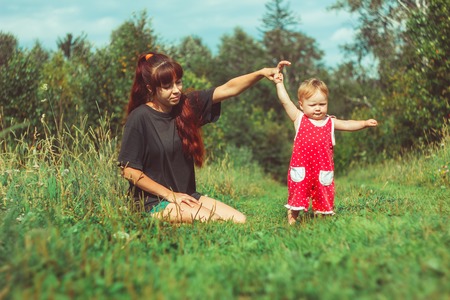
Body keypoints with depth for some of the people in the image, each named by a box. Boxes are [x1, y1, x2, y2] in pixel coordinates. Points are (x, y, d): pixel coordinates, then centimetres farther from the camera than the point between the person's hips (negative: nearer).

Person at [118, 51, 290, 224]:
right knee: (209, 219, -26)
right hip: (153, 202, -6)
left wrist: (262, 73, -18)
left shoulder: (187, 104, 2)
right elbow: (129, 170, -13)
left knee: (240, 221, -10)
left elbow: (228, 89, -2)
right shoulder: (139, 118, -13)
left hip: (187, 195, 6)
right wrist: (170, 195, -13)